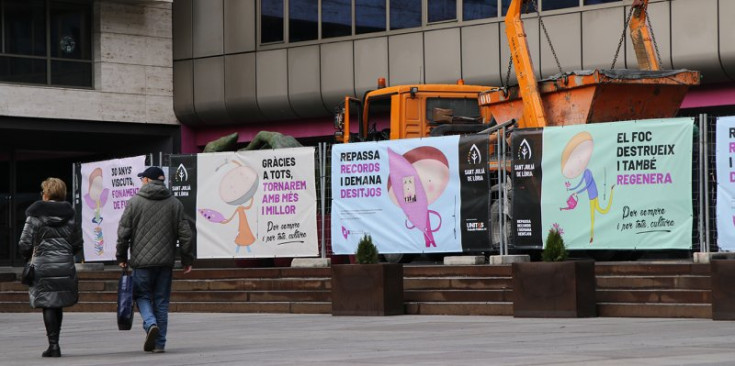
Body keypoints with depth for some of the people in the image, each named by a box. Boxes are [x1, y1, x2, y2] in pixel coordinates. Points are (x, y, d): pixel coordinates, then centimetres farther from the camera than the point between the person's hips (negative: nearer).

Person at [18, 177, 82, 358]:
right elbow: (78, 244, 9)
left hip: (43, 267, -3)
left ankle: (53, 344, -6)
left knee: (48, 306, 0)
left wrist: (29, 257, 13)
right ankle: (54, 343, 19)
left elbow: (24, 244, -6)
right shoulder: (69, 215, 7)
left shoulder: (35, 216, -5)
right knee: (58, 306, 13)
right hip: (65, 267, 4)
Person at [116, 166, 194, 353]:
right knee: (161, 300, 9)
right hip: (166, 261, 2)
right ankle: (159, 343, 8)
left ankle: (150, 323, -15)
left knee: (142, 295, 12)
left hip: (142, 261, -2)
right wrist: (187, 259, 11)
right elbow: (185, 234, 4)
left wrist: (121, 257, 9)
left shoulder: (134, 202, -3)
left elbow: (123, 232, -3)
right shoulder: (174, 203, 4)